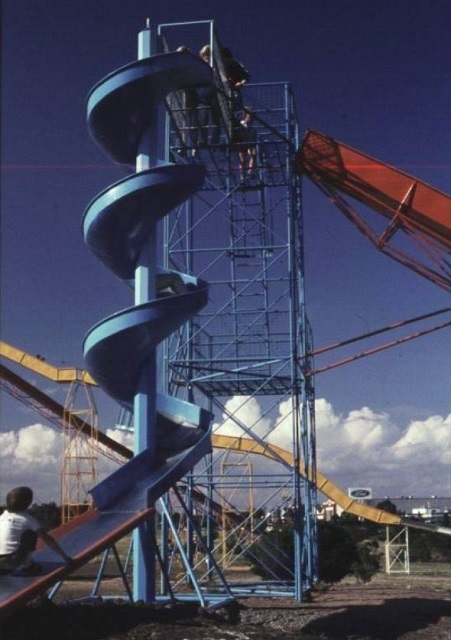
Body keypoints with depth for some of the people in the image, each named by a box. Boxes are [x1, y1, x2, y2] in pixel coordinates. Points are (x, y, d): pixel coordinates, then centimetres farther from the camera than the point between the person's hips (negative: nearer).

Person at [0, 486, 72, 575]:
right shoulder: (27, 519, 4)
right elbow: (48, 539, 9)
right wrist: (65, 556, 17)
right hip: (11, 561, -5)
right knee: (31, 534, 14)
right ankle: (26, 567, 11)